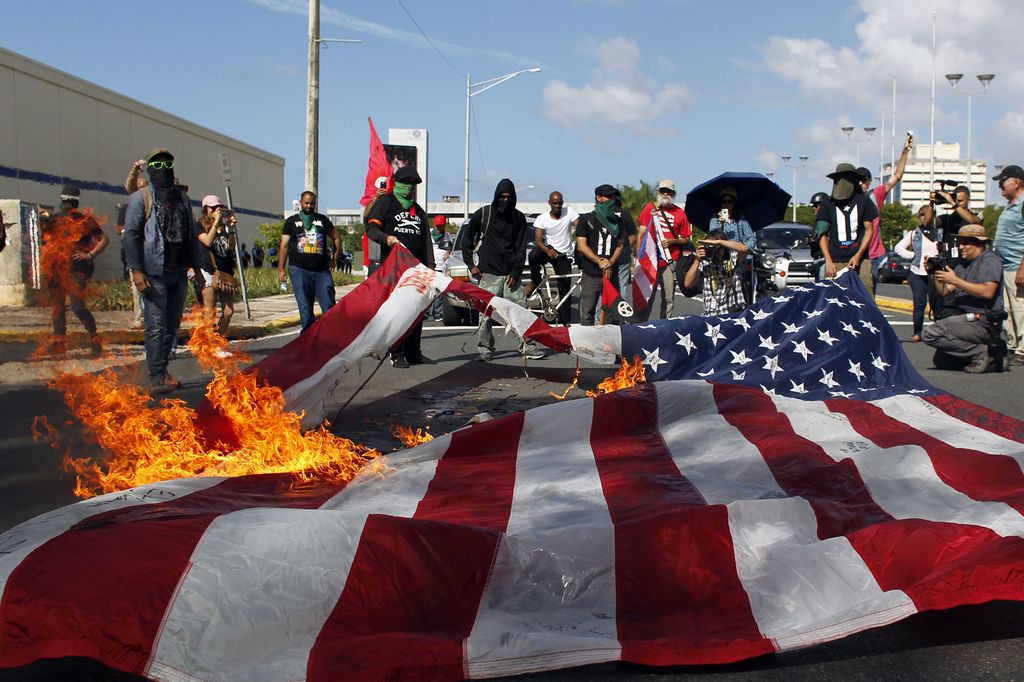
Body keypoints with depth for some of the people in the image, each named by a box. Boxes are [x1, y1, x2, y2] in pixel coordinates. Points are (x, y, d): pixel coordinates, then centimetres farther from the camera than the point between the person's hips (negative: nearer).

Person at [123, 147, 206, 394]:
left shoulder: (182, 198, 16)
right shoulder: (141, 198, 0)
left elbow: (192, 234, 19)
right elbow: (131, 234, -8)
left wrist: (197, 266, 13)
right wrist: (136, 270, -17)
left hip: (179, 272, 6)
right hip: (155, 273, -6)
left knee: (173, 325, 9)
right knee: (156, 326, -7)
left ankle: (162, 370, 18)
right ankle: (156, 377, -5)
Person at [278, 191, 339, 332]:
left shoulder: (322, 220, 13)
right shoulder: (292, 221, 9)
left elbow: (336, 238, 21)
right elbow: (284, 246, 7)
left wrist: (334, 260, 12)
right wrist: (281, 269, 0)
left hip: (321, 269, 1)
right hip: (299, 269, -1)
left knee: (329, 306, -6)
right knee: (304, 307, -2)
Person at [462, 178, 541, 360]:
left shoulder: (518, 217, 9)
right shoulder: (483, 214, 3)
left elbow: (521, 246, 8)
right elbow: (467, 241, 10)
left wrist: (516, 271, -2)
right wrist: (471, 264, 4)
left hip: (511, 273, 3)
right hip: (489, 273, -2)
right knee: (487, 313, -5)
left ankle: (527, 346, 7)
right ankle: (485, 349, 2)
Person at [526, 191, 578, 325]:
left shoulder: (569, 212, -7)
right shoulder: (542, 218, -8)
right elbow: (538, 240, -16)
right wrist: (548, 251, -37)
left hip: (564, 256, 1)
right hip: (548, 249, -1)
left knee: (565, 291, 2)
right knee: (533, 255, -36)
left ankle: (564, 322, 14)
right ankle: (535, 282, -9)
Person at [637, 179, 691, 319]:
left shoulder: (679, 213, 9)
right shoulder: (650, 208, 8)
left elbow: (686, 239, 11)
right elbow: (641, 234, 5)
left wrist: (672, 241, -8)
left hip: (671, 262, 1)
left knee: (668, 299, 2)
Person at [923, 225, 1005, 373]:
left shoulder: (989, 260, -8)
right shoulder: (963, 264, 19)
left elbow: (988, 292, -23)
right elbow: (944, 291, 12)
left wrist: (955, 280, -21)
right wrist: (935, 274, -5)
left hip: (983, 322, -10)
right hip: (969, 319, 10)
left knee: (930, 334, -21)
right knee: (941, 361, 13)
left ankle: (981, 352, -13)